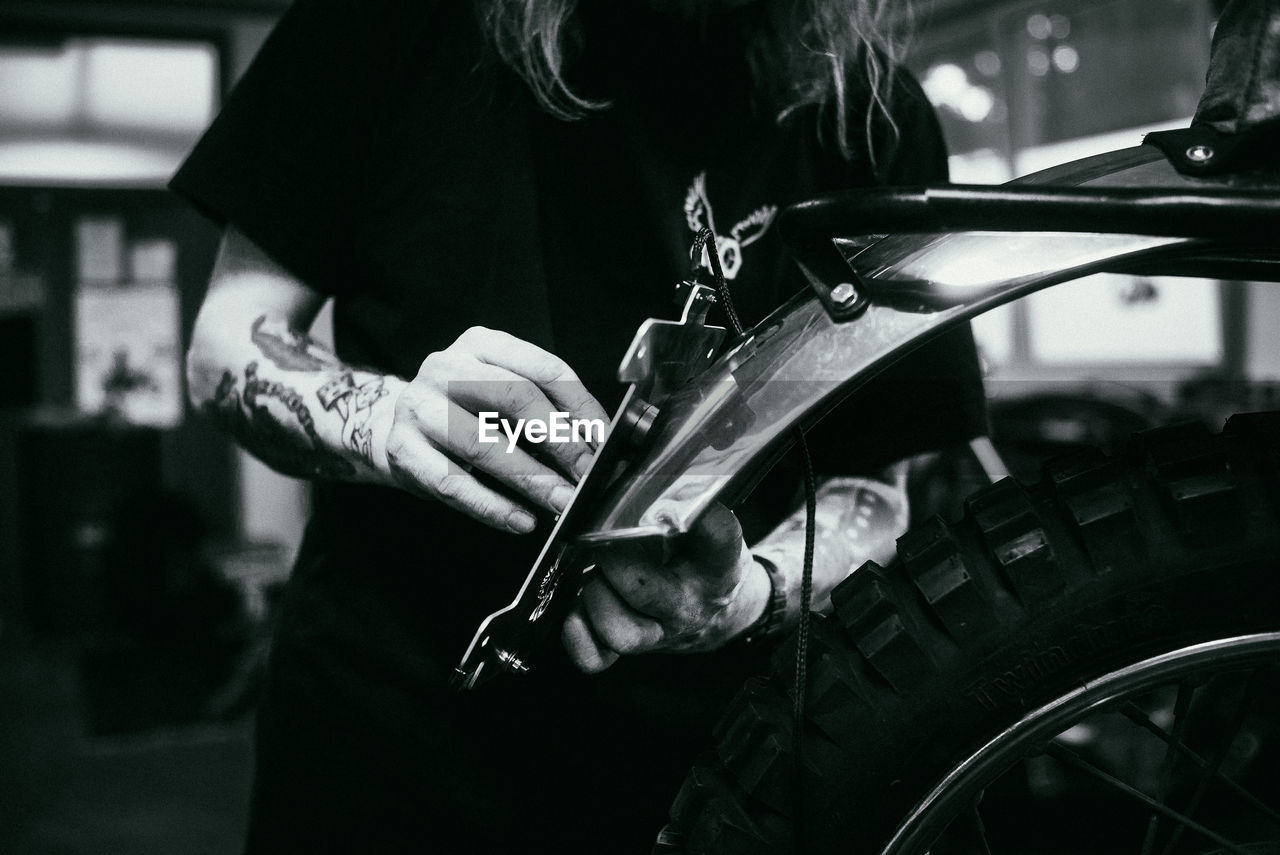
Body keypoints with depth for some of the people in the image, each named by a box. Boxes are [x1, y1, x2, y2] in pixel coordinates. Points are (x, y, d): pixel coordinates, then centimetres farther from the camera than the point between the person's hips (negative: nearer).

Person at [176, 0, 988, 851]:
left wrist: (744, 597, -23)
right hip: (384, 726, 0)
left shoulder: (874, 114, -6)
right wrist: (388, 420, -24)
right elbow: (226, 346, -3)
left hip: (692, 753, 1)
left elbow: (873, 487, -2)